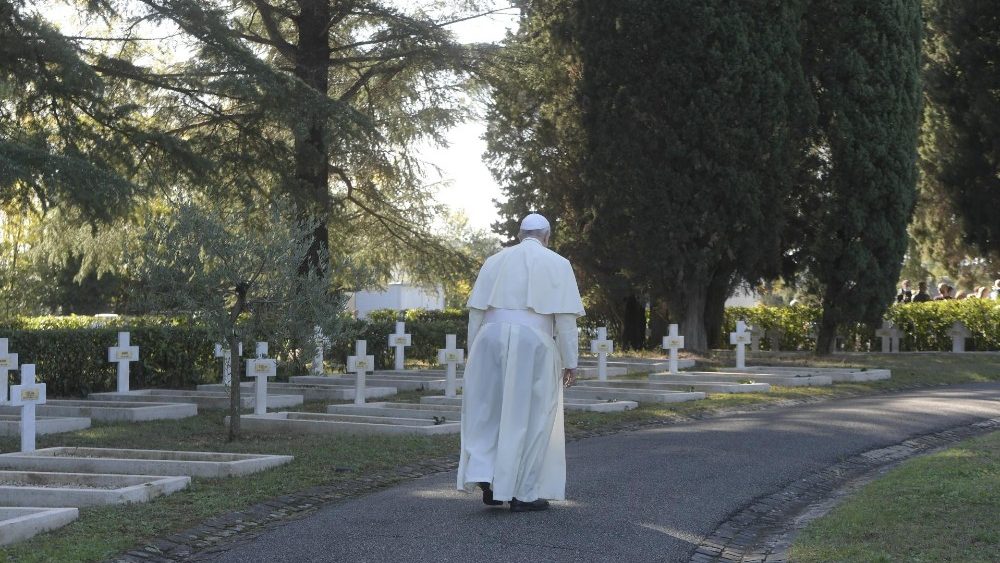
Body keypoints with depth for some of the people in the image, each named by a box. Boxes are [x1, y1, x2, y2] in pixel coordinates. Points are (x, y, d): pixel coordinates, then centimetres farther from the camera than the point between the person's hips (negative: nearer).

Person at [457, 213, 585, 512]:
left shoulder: (495, 261, 13)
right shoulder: (556, 264, 4)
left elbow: (476, 312, 11)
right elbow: (565, 317, -3)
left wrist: (474, 355, 16)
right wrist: (570, 362, 1)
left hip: (491, 340, 3)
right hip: (533, 344, -3)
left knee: (489, 413, 13)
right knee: (529, 418, 5)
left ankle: (485, 476, 1)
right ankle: (524, 493, 7)